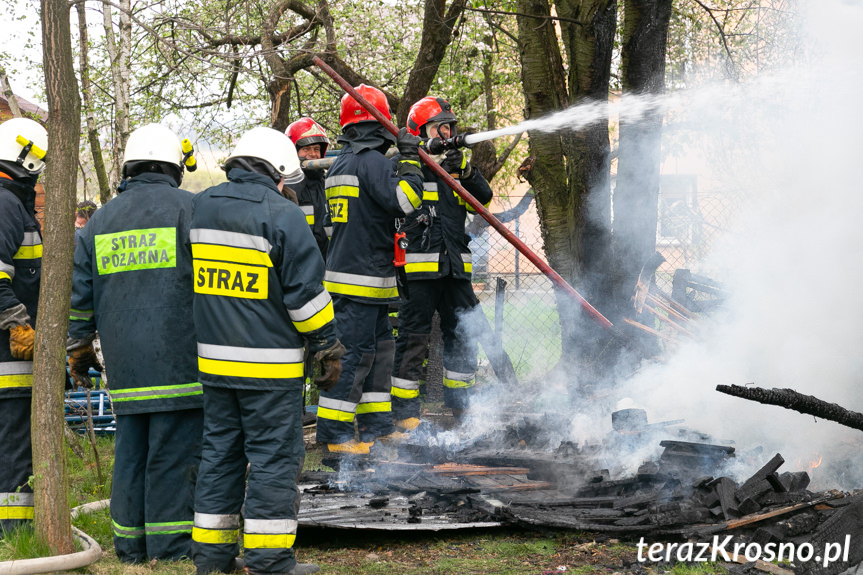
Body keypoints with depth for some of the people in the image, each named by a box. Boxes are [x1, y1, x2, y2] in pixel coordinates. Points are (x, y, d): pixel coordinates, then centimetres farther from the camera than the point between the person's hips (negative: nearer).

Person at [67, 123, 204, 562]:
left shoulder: (101, 220, 14)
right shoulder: (189, 209, -2)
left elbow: (78, 292, 17)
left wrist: (78, 347, 25)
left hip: (124, 363, 5)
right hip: (179, 362, -5)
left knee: (130, 451, 13)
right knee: (176, 452, -2)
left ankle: (130, 544, 18)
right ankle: (172, 548, 1)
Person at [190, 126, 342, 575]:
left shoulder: (199, 208, 10)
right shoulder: (281, 214, -10)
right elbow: (306, 292, -11)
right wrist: (328, 348, -3)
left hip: (212, 359, 7)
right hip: (269, 363, -6)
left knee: (219, 451, 14)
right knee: (273, 455, 0)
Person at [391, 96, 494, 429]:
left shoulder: (455, 165, 17)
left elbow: (484, 198, 5)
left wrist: (464, 169, -10)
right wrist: (422, 162, -23)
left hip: (455, 265, 6)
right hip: (419, 266, -6)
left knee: (463, 335, 11)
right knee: (413, 337, -5)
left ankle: (460, 403, 24)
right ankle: (404, 411, 1)